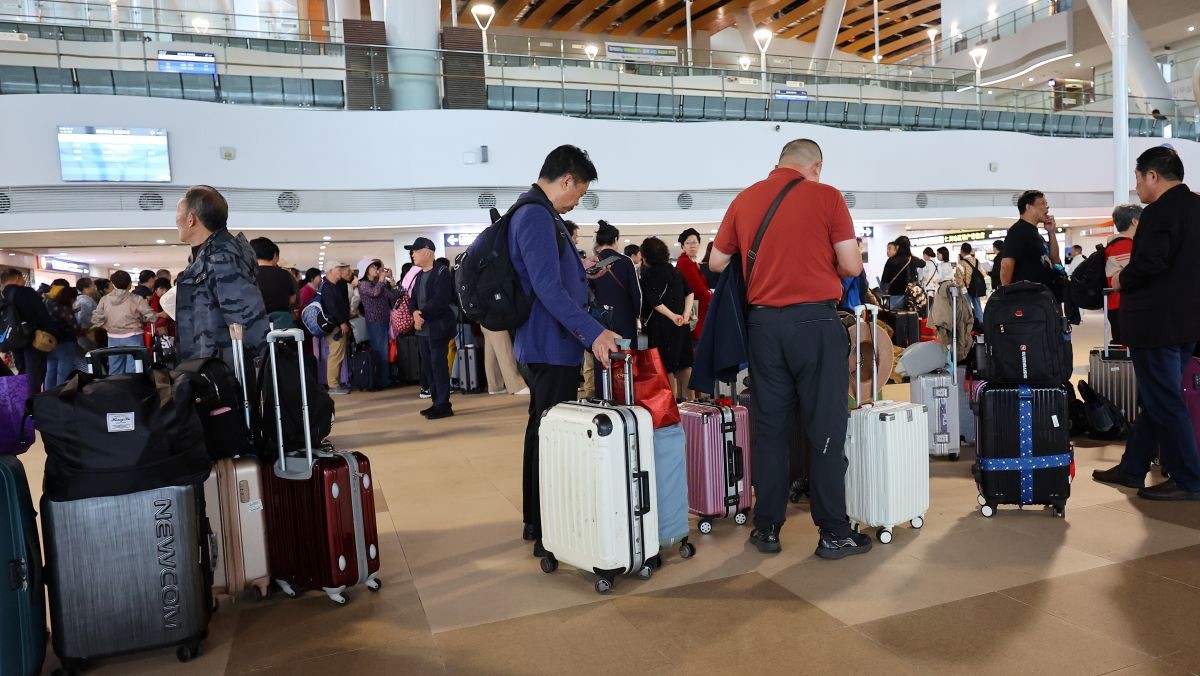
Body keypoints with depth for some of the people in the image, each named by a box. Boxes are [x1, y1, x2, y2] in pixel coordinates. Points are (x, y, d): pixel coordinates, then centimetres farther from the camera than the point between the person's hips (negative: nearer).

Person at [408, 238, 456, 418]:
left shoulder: (442, 272, -9)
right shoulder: (420, 275, 18)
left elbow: (440, 299, -20)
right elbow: (413, 298, 14)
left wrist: (423, 315, -16)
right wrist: (415, 313, -7)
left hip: (438, 327, -9)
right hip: (423, 328, 9)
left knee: (439, 365, -7)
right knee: (427, 366, 11)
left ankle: (444, 405, -2)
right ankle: (436, 402, 20)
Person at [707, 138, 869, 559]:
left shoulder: (745, 199, 8)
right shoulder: (826, 196, -3)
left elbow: (717, 263, 14)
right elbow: (852, 266, -4)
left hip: (763, 322, 4)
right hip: (815, 321, -3)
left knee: (770, 428, 10)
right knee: (826, 429, 4)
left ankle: (767, 529, 16)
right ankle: (833, 533, 10)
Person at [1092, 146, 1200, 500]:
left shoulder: (1160, 211, -16)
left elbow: (1149, 263, -26)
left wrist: (1121, 280, -7)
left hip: (1157, 321, -9)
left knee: (1164, 403, 0)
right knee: (1157, 399, 15)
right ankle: (1132, 469, 24)